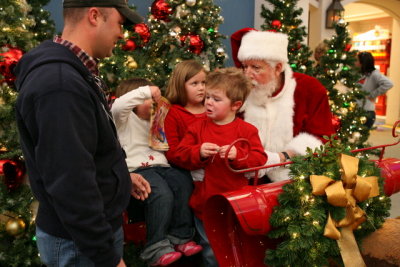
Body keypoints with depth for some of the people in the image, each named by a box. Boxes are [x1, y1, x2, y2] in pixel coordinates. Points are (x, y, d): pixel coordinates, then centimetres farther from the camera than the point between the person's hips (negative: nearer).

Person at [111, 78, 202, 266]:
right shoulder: (126, 119, 7)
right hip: (137, 169, -7)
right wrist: (146, 91, -20)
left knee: (184, 184, -22)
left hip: (160, 166, 7)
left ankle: (179, 237, -13)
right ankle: (156, 247, -22)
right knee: (162, 194, -33)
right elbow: (117, 106, -18)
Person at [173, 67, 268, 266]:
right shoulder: (197, 127, 0)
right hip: (205, 205, 1)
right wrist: (198, 153, -20)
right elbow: (180, 155, -2)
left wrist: (238, 155, -25)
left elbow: (260, 159, -9)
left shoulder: (246, 130, -5)